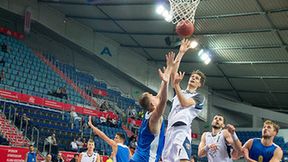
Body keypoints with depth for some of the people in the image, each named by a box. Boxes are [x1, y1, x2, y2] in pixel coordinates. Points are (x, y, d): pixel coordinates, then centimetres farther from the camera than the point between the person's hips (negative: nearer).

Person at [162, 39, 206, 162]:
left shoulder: (199, 97, 9)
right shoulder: (180, 91, 26)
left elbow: (184, 104, -11)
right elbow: (173, 72, 16)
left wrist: (176, 85, -18)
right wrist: (181, 53, 11)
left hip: (182, 130, -6)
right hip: (170, 129, 6)